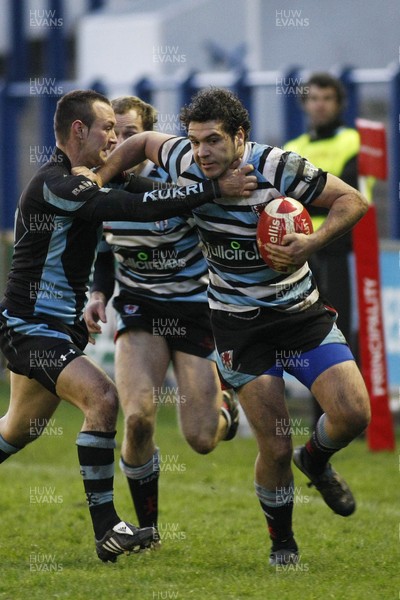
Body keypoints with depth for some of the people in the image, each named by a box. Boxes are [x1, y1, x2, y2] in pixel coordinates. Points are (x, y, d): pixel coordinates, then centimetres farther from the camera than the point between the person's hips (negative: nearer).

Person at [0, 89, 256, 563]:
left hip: (56, 325, 11)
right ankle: (106, 530, -24)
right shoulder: (54, 185, -22)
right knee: (102, 398, -24)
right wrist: (214, 189, -31)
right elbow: (136, 207, -31)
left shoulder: (70, 182, 11)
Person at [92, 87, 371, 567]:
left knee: (353, 413, -12)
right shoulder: (185, 163, -9)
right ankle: (281, 541, 17)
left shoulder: (278, 168, -19)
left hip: (301, 311, 0)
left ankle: (315, 460, 23)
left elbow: (352, 201, -12)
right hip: (238, 324, 1)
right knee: (274, 448, -7)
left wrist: (312, 243, -26)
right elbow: (143, 142, 13)